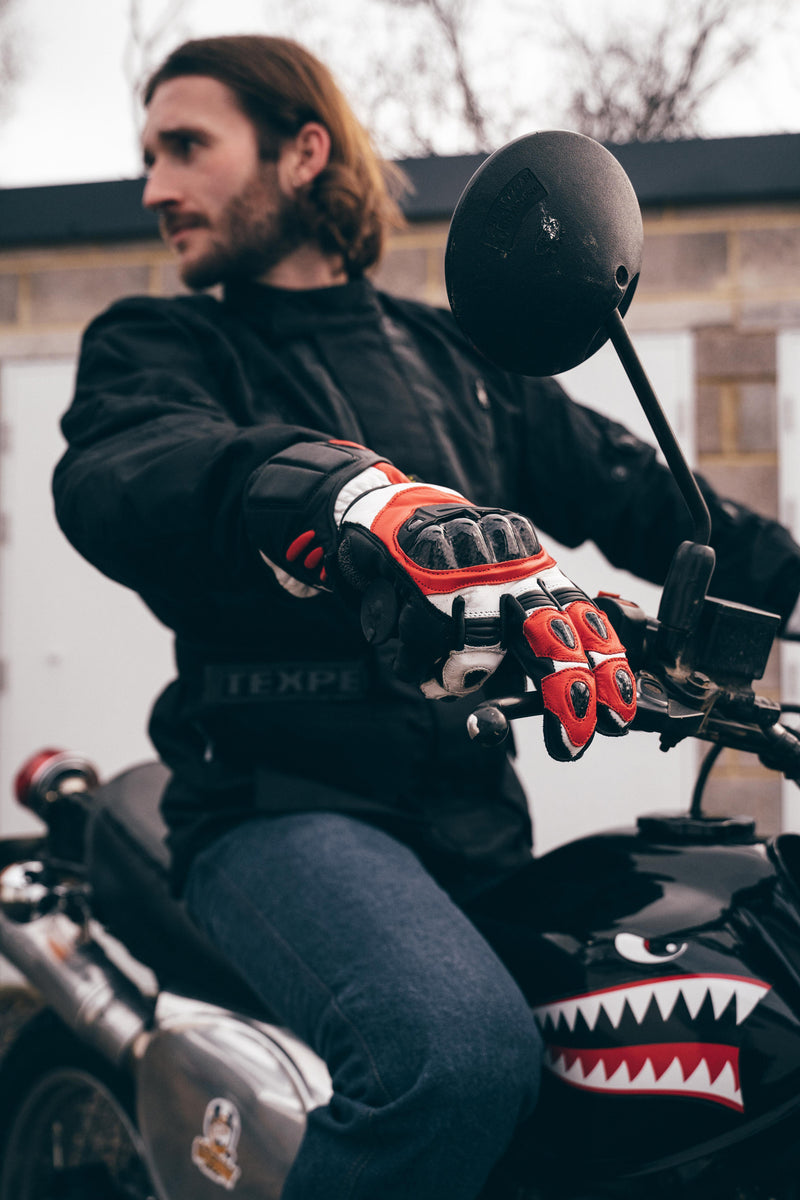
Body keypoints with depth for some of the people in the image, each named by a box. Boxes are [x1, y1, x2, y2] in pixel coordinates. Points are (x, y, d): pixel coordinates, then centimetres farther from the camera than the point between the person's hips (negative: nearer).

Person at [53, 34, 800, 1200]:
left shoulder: (452, 356, 19)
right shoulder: (156, 346, 5)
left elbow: (632, 489, 18)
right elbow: (117, 475, -19)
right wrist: (362, 497, -39)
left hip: (474, 809, 5)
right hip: (282, 803, -5)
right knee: (461, 1055, -34)